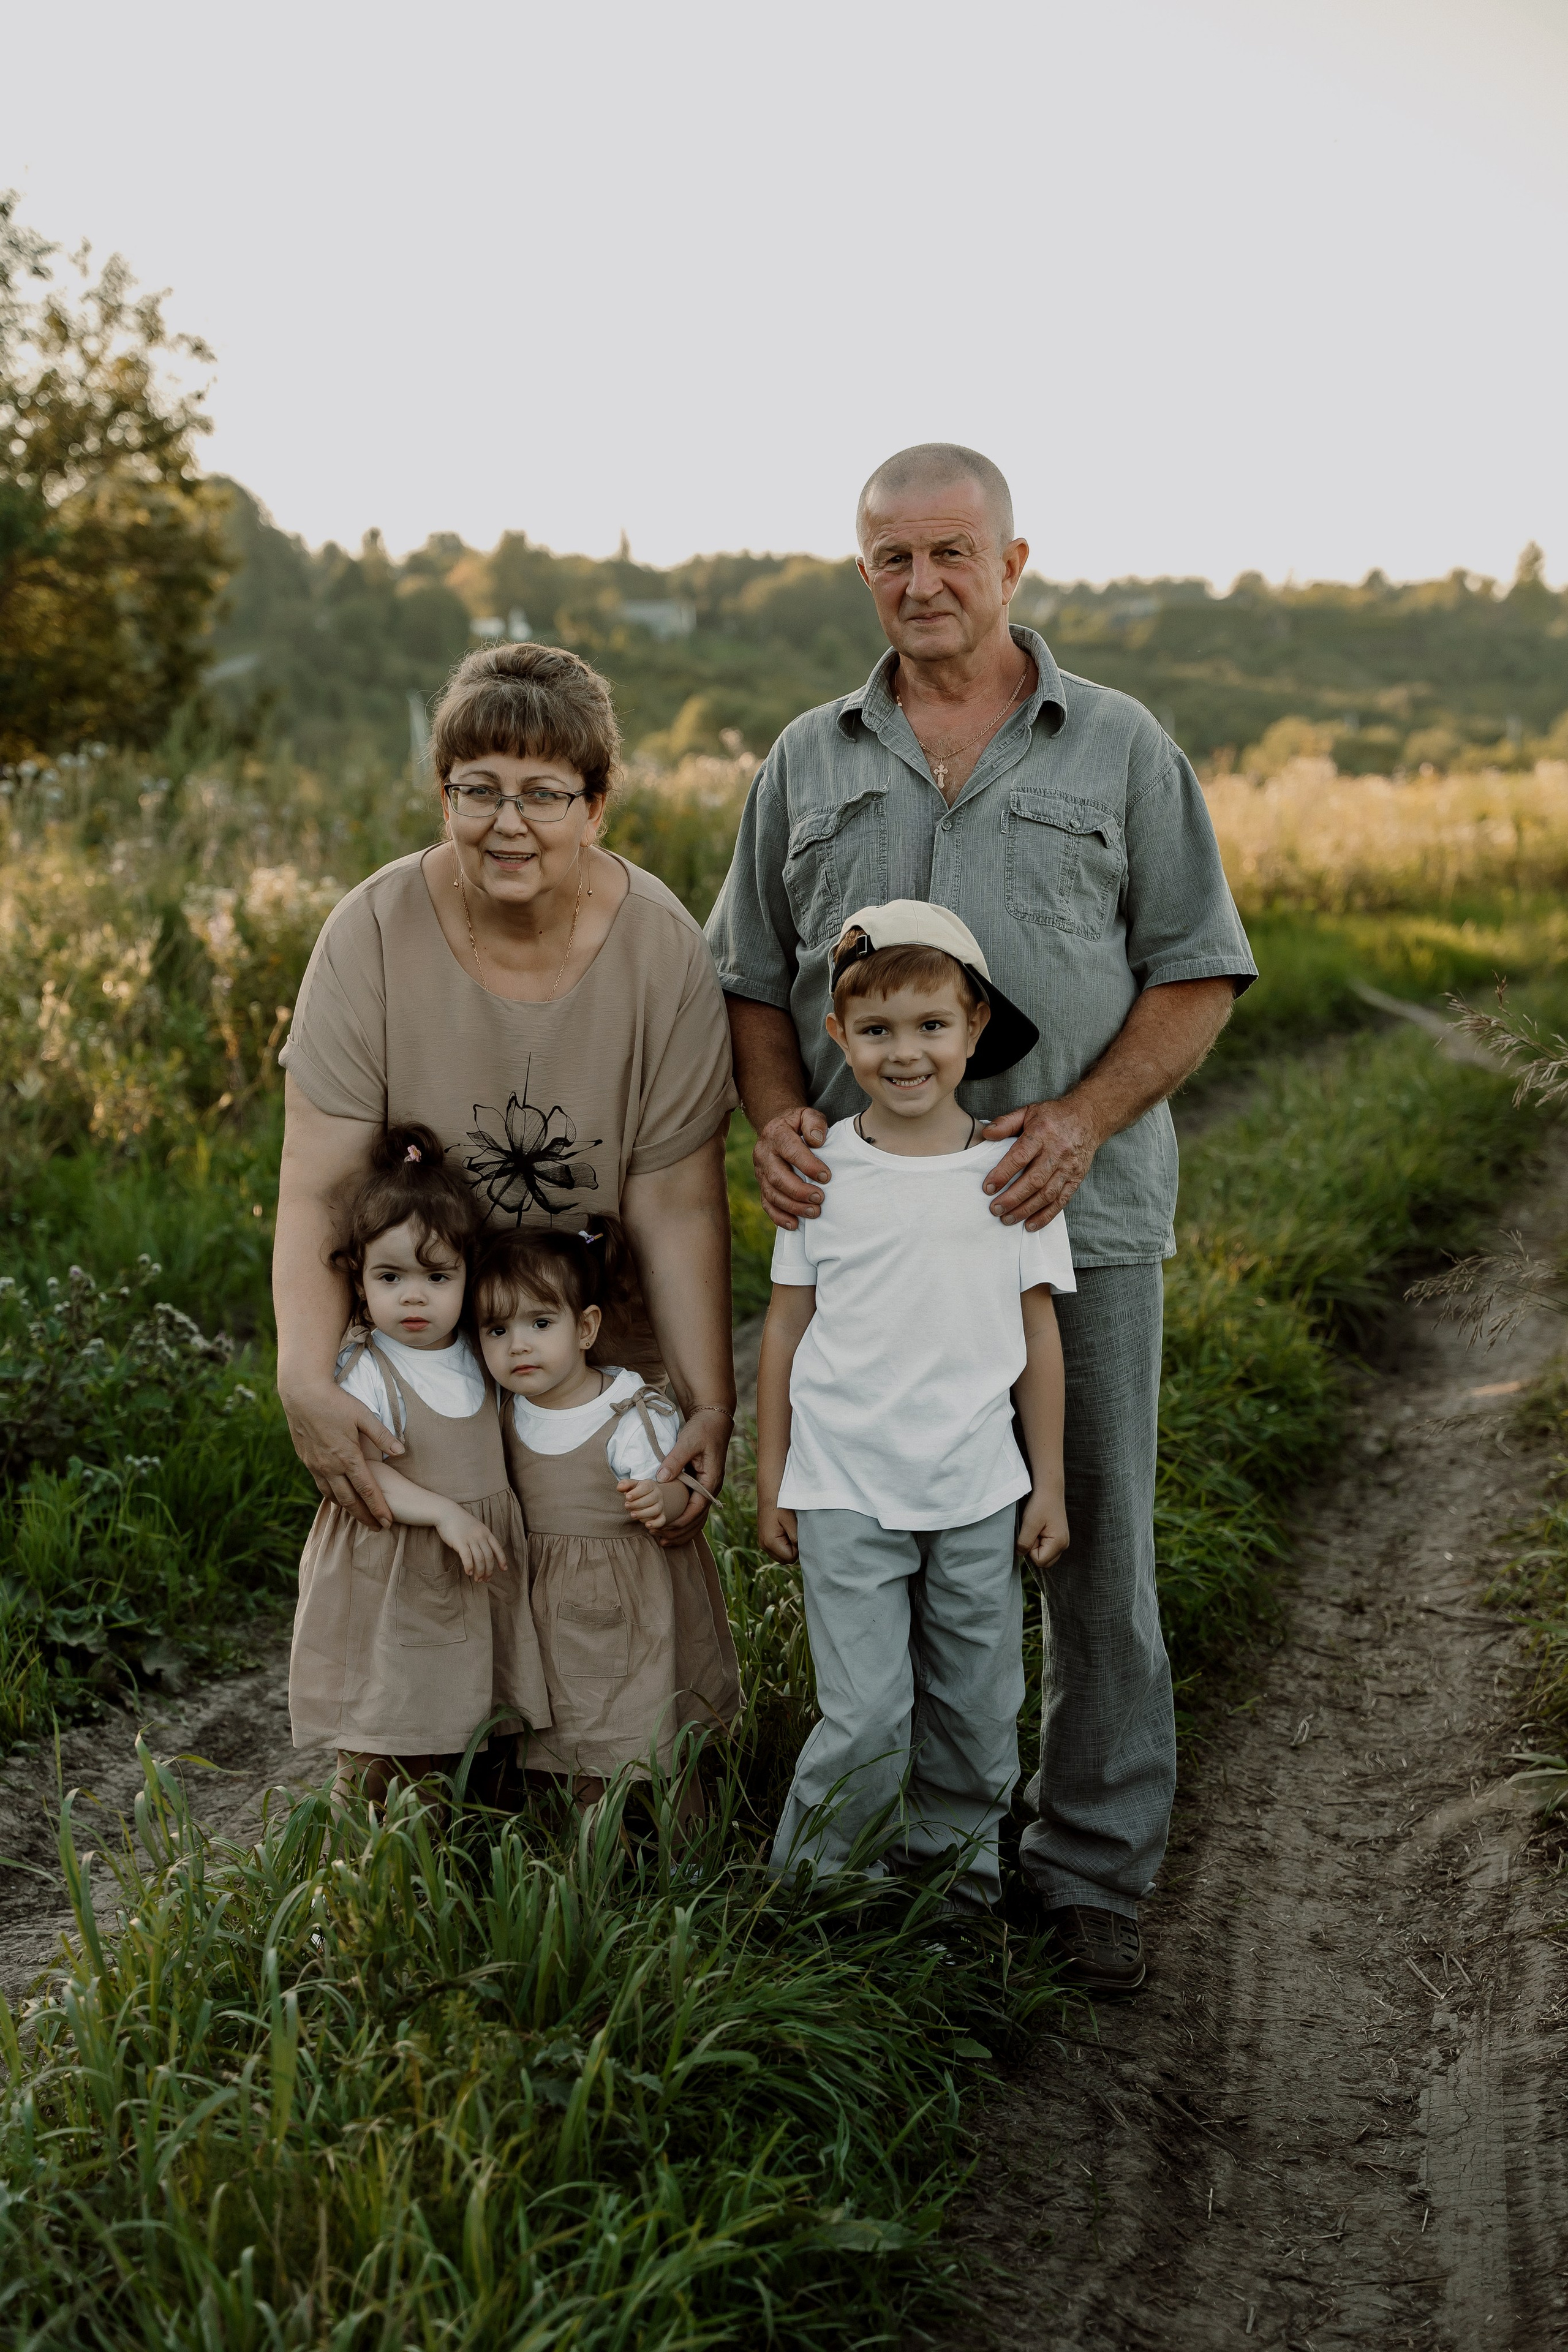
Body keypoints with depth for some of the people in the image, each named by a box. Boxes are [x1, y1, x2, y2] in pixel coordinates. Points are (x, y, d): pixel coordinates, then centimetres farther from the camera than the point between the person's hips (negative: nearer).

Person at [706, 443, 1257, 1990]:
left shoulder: (1121, 750, 5)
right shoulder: (808, 762, 11)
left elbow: (1197, 972, 3)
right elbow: (752, 977, 14)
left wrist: (1082, 1120, -12)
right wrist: (776, 1118, -5)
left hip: (1076, 1216, -2)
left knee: (1097, 1552, 4)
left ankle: (1092, 1867, 18)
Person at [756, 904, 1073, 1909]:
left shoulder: (1014, 1169, 0)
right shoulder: (820, 1170, -2)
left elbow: (1038, 1331, 6)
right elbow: (788, 1325, 5)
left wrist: (1049, 1482, 6)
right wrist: (771, 1479, 6)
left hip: (979, 1491, 2)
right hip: (846, 1491, -2)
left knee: (975, 1714, 11)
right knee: (865, 1720, -5)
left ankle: (960, 1881, 30)